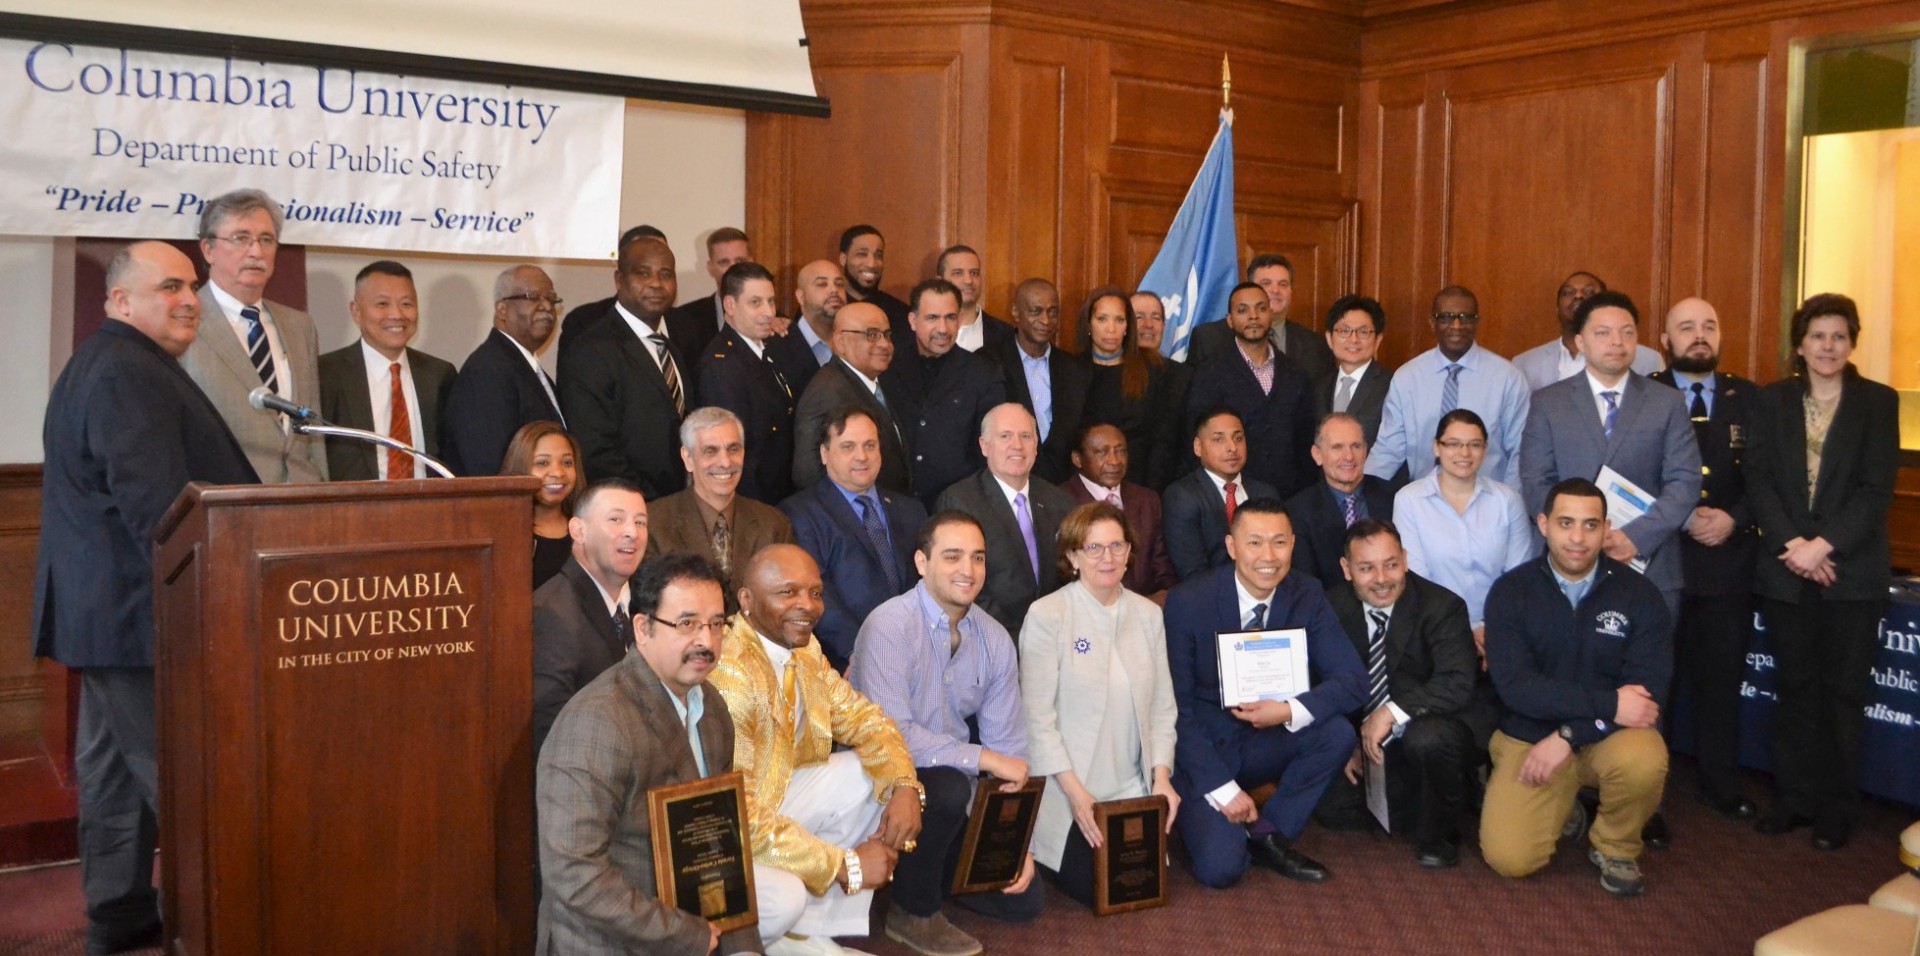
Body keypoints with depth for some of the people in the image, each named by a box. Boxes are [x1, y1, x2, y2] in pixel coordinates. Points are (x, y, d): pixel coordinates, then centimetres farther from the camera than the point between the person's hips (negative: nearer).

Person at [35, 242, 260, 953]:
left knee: (115, 773, 16)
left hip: (106, 610, 12)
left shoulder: (110, 364, 18)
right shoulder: (126, 374, -18)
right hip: (137, 614, -12)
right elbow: (155, 505, -25)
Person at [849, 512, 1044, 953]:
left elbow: (1009, 745, 1)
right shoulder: (890, 627, -20)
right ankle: (913, 910, -9)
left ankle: (924, 864, 25)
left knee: (1023, 899, 0)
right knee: (949, 786, -35)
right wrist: (984, 758, -25)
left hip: (952, 780, 6)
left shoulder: (994, 639, -2)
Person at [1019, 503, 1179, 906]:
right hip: (1069, 793, -5)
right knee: (1093, 887, -9)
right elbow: (1038, 716, -13)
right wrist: (1075, 792, -17)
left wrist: (1162, 775, -6)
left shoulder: (1148, 614, 5)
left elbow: (1163, 706, 6)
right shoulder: (1046, 616, -10)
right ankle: (1039, 852, 21)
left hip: (1135, 790, 5)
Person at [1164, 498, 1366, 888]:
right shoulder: (1187, 602, -16)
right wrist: (1222, 789, -20)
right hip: (1202, 751, -4)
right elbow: (1175, 707, -15)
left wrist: (1290, 712, -29)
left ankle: (1268, 834, -5)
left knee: (1338, 732, -24)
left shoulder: (1307, 595, -6)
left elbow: (1353, 680, -10)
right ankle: (1201, 816, 13)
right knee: (1220, 868, -22)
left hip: (1267, 743, 4)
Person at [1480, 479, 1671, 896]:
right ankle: (1565, 805, 19)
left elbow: (1648, 693, -13)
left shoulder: (1638, 595, -5)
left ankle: (1615, 847, -1)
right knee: (1508, 858, -17)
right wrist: (1608, 704, -24)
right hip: (1528, 738, 0)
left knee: (1643, 762, -35)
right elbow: (1515, 686, -17)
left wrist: (1568, 736, -22)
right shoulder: (1511, 592, -6)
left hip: (1609, 737, 0)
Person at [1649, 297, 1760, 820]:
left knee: (1722, 677, 10)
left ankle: (1721, 785, 23)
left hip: (1729, 559, 3)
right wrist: (1684, 520, -15)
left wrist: (1734, 519, -10)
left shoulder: (1748, 398, 8)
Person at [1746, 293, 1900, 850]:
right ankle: (1793, 799, 18)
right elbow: (1758, 479, 0)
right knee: (1795, 687, 9)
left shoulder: (1878, 402, 1)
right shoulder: (1772, 401, 7)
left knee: (1844, 691, 4)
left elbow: (1876, 488, -6)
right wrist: (1790, 543, -13)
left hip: (1852, 570, -2)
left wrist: (1824, 545, -16)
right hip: (1786, 569, 2)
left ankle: (1837, 809, 13)